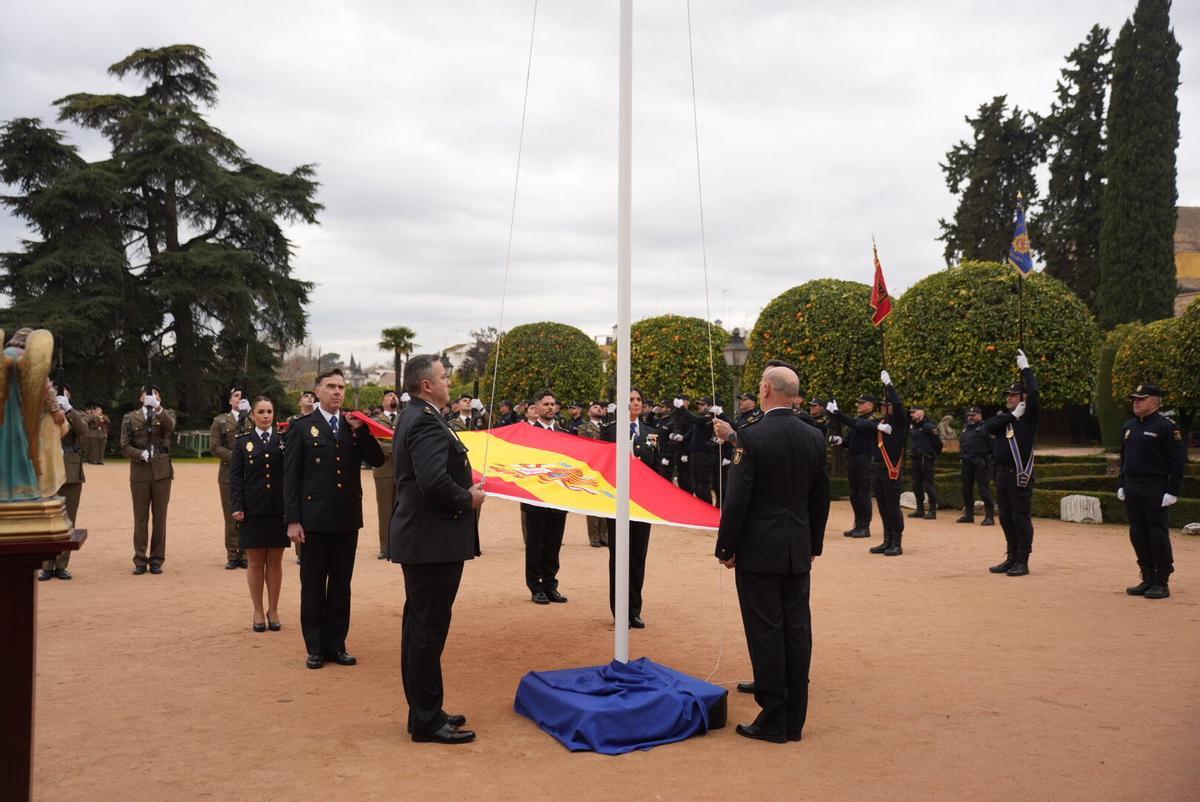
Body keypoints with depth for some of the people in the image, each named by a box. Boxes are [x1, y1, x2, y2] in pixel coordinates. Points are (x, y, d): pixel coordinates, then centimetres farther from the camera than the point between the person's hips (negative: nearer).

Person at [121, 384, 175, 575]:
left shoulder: (165, 414, 7)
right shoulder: (130, 418, 9)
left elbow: (170, 426, -17)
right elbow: (125, 446, 3)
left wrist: (157, 407, -31)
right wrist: (140, 454, -14)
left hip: (162, 472, 0)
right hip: (139, 472, 0)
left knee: (160, 517, 2)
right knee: (140, 518, 3)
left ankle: (157, 560, 9)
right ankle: (140, 561, 9)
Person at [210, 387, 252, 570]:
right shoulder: (220, 421, 8)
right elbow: (214, 447, 0)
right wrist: (234, 457, -13)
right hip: (229, 474, 0)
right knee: (231, 517, 1)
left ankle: (244, 554, 8)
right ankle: (232, 555, 7)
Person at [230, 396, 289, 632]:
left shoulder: (283, 440, 6)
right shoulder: (243, 442, 6)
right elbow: (235, 476, 2)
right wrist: (237, 507, -7)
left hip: (278, 510, 0)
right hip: (253, 511, 0)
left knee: (275, 561, 6)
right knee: (255, 562, 6)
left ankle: (273, 611, 18)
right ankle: (258, 613, 16)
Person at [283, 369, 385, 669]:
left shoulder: (353, 425, 9)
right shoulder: (302, 427, -2)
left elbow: (377, 460, 0)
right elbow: (290, 476, -4)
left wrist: (361, 429, -11)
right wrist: (293, 520, -9)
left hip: (348, 518, 4)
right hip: (315, 518, -4)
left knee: (341, 584, 10)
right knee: (313, 585, 6)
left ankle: (336, 645, 20)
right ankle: (315, 647, 16)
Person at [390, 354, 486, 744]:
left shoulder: (414, 417, 14)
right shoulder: (426, 422, -19)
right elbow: (434, 481, -30)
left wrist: (465, 490, 11)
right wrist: (468, 498, -13)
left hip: (419, 537, 11)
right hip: (433, 540, -11)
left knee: (419, 626, 16)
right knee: (429, 629, -3)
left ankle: (424, 712, 27)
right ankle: (427, 721, 6)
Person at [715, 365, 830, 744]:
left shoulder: (751, 436, -14)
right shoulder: (814, 437, 4)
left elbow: (737, 499, -15)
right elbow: (821, 498, 10)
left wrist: (726, 548, -5)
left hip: (759, 550, -6)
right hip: (799, 551, 6)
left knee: (766, 632, 1)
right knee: (796, 630, 10)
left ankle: (774, 719, 7)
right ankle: (795, 720, 18)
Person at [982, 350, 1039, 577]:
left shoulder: (1029, 415, -2)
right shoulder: (1003, 415, 16)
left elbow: (1033, 392, -17)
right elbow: (987, 426, -4)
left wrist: (1025, 368, -10)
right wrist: (1012, 415, -9)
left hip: (1020, 475, -7)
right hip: (1002, 473, 7)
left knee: (1021, 517, -4)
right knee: (1006, 518, 12)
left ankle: (1022, 562, 1)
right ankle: (1012, 558, 21)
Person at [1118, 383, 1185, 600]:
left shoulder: (1166, 426, -8)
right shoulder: (1129, 426, 14)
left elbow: (1179, 459, -11)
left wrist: (1172, 491, -16)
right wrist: (1121, 485, 16)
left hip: (1155, 489, -7)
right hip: (1131, 489, 7)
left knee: (1158, 533, -4)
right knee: (1138, 534, 10)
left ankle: (1162, 583, 5)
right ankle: (1148, 579, 20)